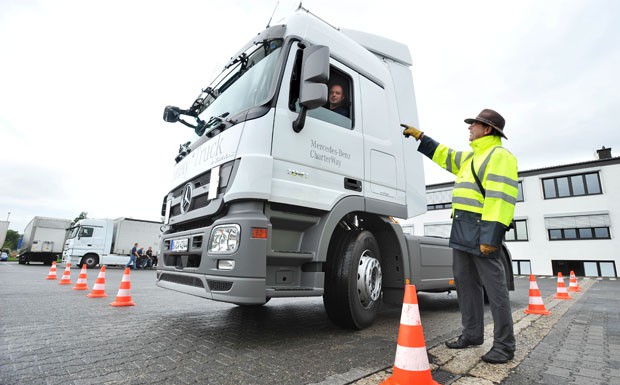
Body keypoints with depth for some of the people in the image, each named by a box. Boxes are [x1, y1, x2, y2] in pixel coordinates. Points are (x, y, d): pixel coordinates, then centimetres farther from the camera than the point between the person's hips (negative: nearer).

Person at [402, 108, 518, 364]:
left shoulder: (499, 155, -7)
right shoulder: (471, 157, 23)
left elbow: (500, 198, -18)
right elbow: (444, 155, 34)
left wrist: (491, 236, -24)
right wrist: (418, 136, 34)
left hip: (482, 230, -10)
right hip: (461, 230, 10)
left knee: (494, 287, -2)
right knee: (465, 284, 12)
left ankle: (504, 345, 9)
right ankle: (472, 334, 23)